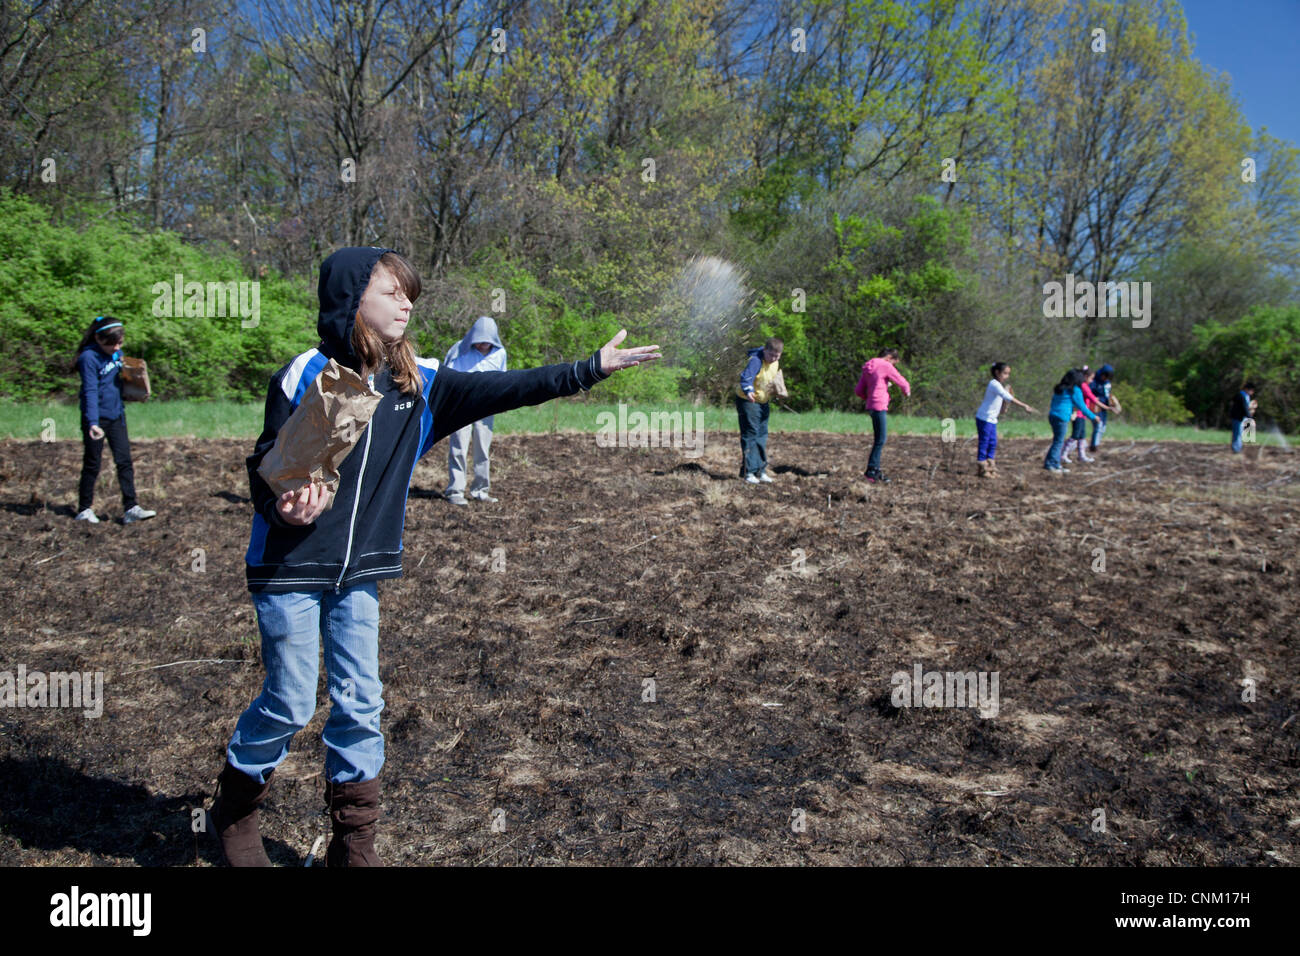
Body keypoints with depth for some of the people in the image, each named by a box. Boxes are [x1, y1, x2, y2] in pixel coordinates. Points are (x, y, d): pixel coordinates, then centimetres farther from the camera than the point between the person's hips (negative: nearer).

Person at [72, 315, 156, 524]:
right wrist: (93, 423, -28)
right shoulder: (89, 357, -15)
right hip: (97, 418, -6)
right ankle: (84, 510, 16)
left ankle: (131, 509, 1)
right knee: (92, 465, 4)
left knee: (125, 461, 1)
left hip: (117, 415, 6)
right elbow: (90, 391, -21)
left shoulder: (117, 354, 5)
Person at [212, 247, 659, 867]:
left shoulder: (417, 382, 0)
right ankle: (233, 809, 32)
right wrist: (286, 509, -33)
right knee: (291, 704, 3)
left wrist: (590, 369, -4)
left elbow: (502, 391, -1)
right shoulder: (307, 375, -14)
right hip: (291, 568, -4)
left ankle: (353, 843, 24)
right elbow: (265, 467, -12)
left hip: (359, 572, 5)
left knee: (359, 704, 8)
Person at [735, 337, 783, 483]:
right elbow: (746, 377, -37)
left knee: (762, 436, 11)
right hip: (748, 401, -8)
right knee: (750, 435, -10)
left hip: (764, 402, 8)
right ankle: (748, 471, -7)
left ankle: (760, 470, 18)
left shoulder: (776, 364, 4)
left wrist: (776, 389, 5)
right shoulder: (756, 361, -23)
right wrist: (748, 391, -53)